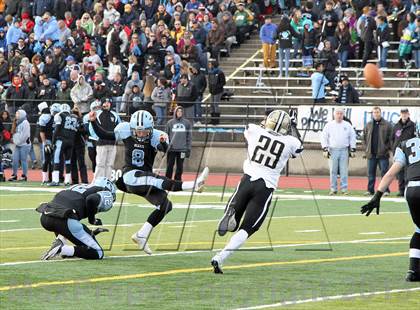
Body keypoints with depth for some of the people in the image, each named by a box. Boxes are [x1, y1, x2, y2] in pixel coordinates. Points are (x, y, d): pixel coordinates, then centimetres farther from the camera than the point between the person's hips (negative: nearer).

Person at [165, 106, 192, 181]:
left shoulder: (187, 123, 7)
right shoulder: (170, 123, 6)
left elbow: (189, 137, 8)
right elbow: (166, 136, 8)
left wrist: (188, 149, 3)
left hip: (182, 149, 1)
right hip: (171, 149, -1)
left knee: (180, 167, 4)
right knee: (169, 166, -2)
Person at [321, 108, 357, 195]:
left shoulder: (347, 125, 8)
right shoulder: (329, 125, 5)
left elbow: (352, 137, 11)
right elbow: (324, 137, 5)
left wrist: (353, 150, 5)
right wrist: (325, 149, -3)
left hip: (344, 150, 0)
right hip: (333, 150, 0)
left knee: (344, 171, -3)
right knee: (333, 171, 0)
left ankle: (344, 189, 1)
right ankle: (333, 189, 5)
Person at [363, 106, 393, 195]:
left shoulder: (387, 125, -1)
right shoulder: (368, 125, 10)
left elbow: (391, 138, -1)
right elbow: (364, 137, 16)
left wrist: (387, 148, -7)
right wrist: (367, 148, 7)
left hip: (383, 154, -4)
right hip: (371, 154, 4)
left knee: (384, 172, -2)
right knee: (371, 173, 7)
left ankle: (386, 190, 1)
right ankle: (370, 190, 13)